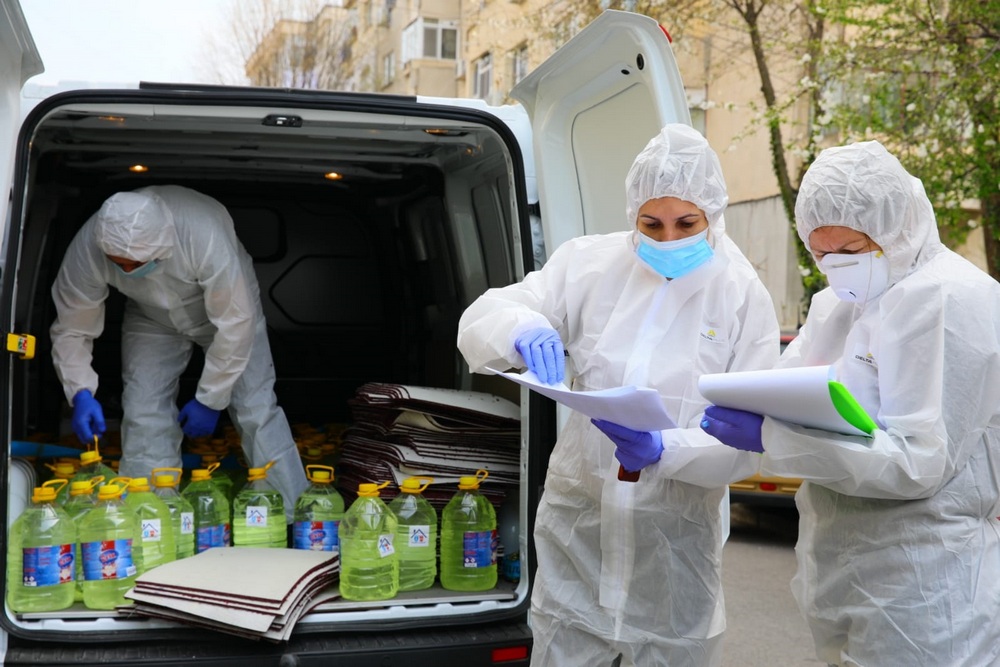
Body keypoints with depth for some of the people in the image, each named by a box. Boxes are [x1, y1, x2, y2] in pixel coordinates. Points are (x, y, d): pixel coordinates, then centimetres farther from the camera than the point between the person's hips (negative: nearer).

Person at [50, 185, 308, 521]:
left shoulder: (206, 237, -43)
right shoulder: (86, 250, -32)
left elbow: (235, 324, -32)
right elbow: (71, 330, -16)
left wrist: (210, 399, -25)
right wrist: (81, 393, -31)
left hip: (228, 302, -3)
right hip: (151, 318, 3)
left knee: (256, 410, -12)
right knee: (144, 416, -12)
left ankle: (294, 521, -4)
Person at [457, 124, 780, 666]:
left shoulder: (743, 297, -4)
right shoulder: (591, 263, -1)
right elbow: (480, 321, -3)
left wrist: (661, 453, -25)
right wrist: (524, 331, -26)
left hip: (675, 536, -1)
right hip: (577, 522, 1)